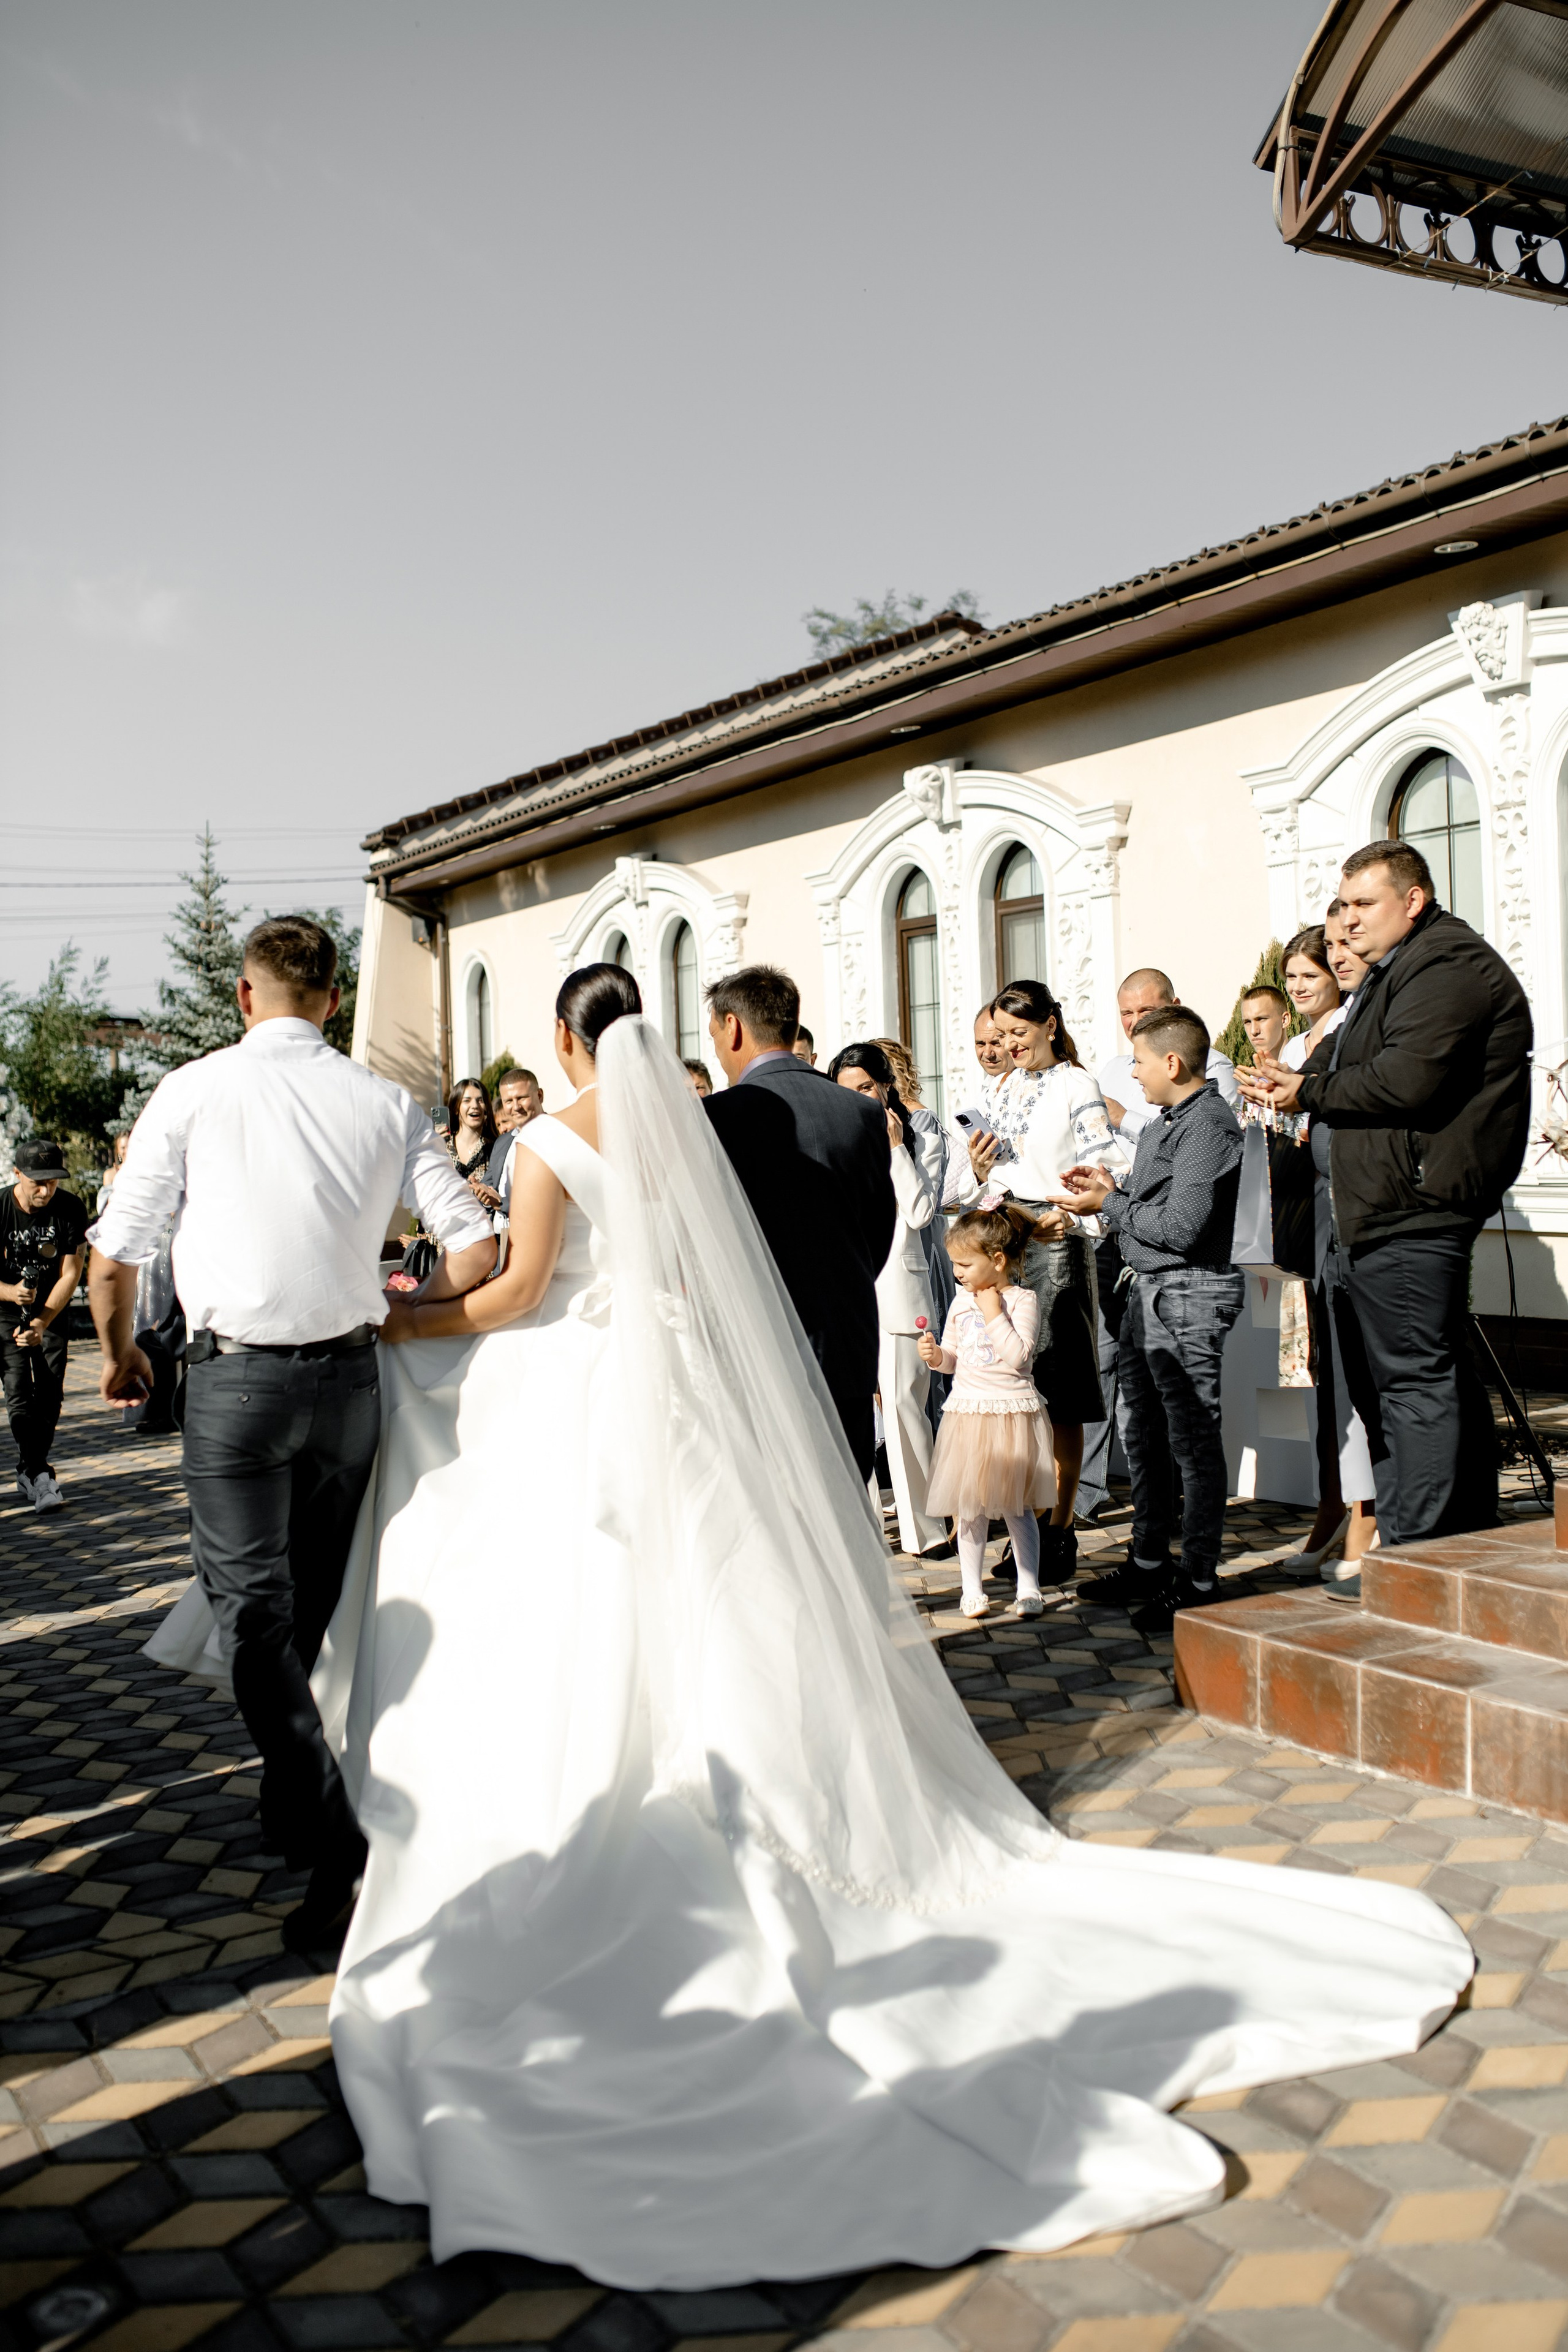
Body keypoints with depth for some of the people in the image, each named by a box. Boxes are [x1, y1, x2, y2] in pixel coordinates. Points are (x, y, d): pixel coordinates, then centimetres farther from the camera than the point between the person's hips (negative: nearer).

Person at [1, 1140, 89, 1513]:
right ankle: (39, 1475, -12)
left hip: (52, 1311, 2)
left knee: (50, 1391, -3)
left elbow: (70, 1274, -11)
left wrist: (42, 1322, -20)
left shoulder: (71, 1210, -13)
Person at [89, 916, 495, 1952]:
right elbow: (477, 1247, -3)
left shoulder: (194, 1090, -5)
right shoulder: (386, 1102, 1)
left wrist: (119, 1352, 17)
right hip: (348, 1374, 4)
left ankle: (336, 1849, -8)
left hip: (237, 1376, -3)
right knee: (316, 1603, 20)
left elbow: (115, 1254, -2)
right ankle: (291, 1793, 38)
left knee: (252, 1608, 1)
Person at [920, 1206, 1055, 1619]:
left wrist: (994, 1313, -18)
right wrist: (935, 1356, -5)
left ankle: (1029, 1589, 12)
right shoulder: (961, 1302, 8)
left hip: (1013, 1414, -4)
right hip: (967, 1414, 5)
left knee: (1017, 1507, 2)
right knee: (970, 1509, 7)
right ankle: (972, 1589, 15)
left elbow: (1017, 1357, -18)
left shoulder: (1023, 1300, -8)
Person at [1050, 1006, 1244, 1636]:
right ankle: (1150, 1563, 28)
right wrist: (1111, 1190, 7)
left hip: (1189, 1295, -10)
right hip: (1147, 1293, 10)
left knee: (1193, 1438, -2)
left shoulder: (1208, 1125, -15)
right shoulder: (1164, 1124, 15)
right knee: (1139, 1430, 16)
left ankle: (1198, 1582, 6)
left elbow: (1181, 1228, -21)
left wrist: (1109, 1205, -10)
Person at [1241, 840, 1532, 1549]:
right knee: (1442, 1372, 16)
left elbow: (1405, 1081, -23)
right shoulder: (1396, 970, 22)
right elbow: (1349, 1058, 24)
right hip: (1403, 1206, 11)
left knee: (1414, 1377, -8)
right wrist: (1301, 1080, 2)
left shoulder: (1444, 967, -13)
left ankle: (1413, 1551, -4)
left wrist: (1311, 1093, -10)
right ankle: (1472, 1537, 25)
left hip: (1410, 1209, -11)